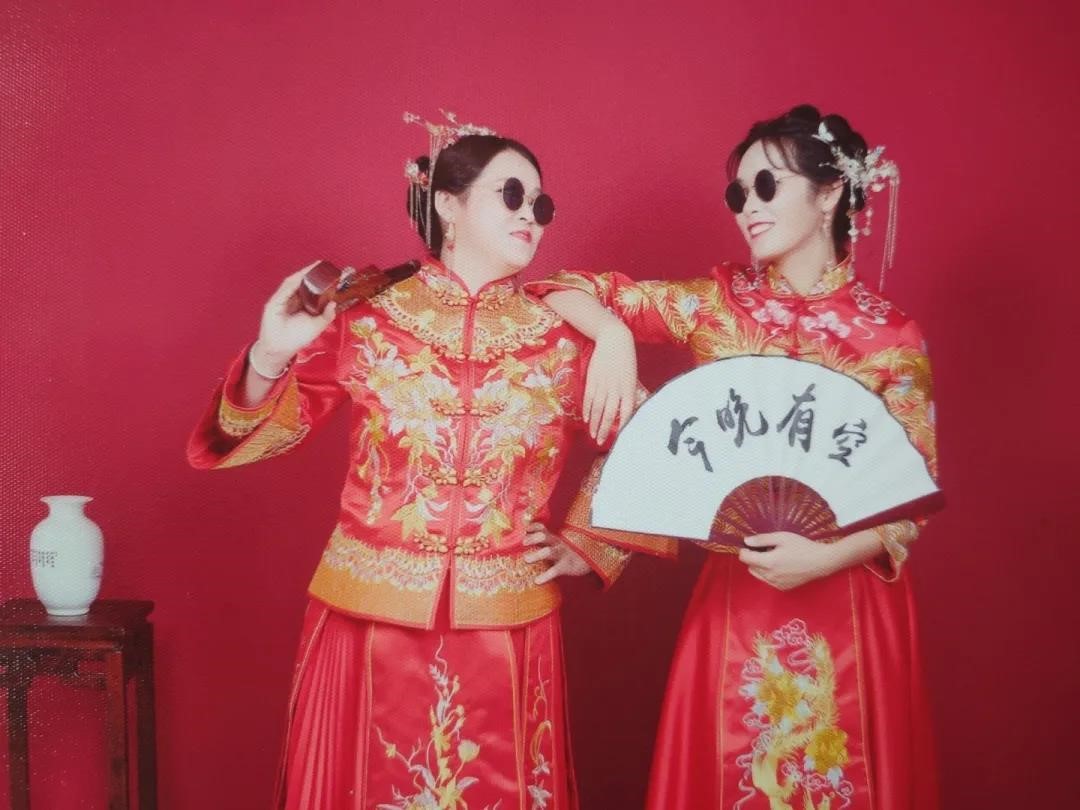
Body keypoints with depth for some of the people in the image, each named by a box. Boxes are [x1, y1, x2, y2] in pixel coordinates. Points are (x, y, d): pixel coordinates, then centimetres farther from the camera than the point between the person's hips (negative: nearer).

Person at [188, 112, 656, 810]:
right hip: (370, 622, -1)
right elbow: (252, 436, -1)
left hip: (506, 630, 1)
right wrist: (269, 358, -18)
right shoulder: (366, 320, -3)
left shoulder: (563, 341, 1)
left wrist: (587, 550, 7)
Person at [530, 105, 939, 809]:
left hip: (850, 602, -1)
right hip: (738, 595, 1)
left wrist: (828, 556, -21)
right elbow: (571, 289, 1)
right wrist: (615, 339, -20)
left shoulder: (891, 338, -5)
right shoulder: (717, 304, -1)